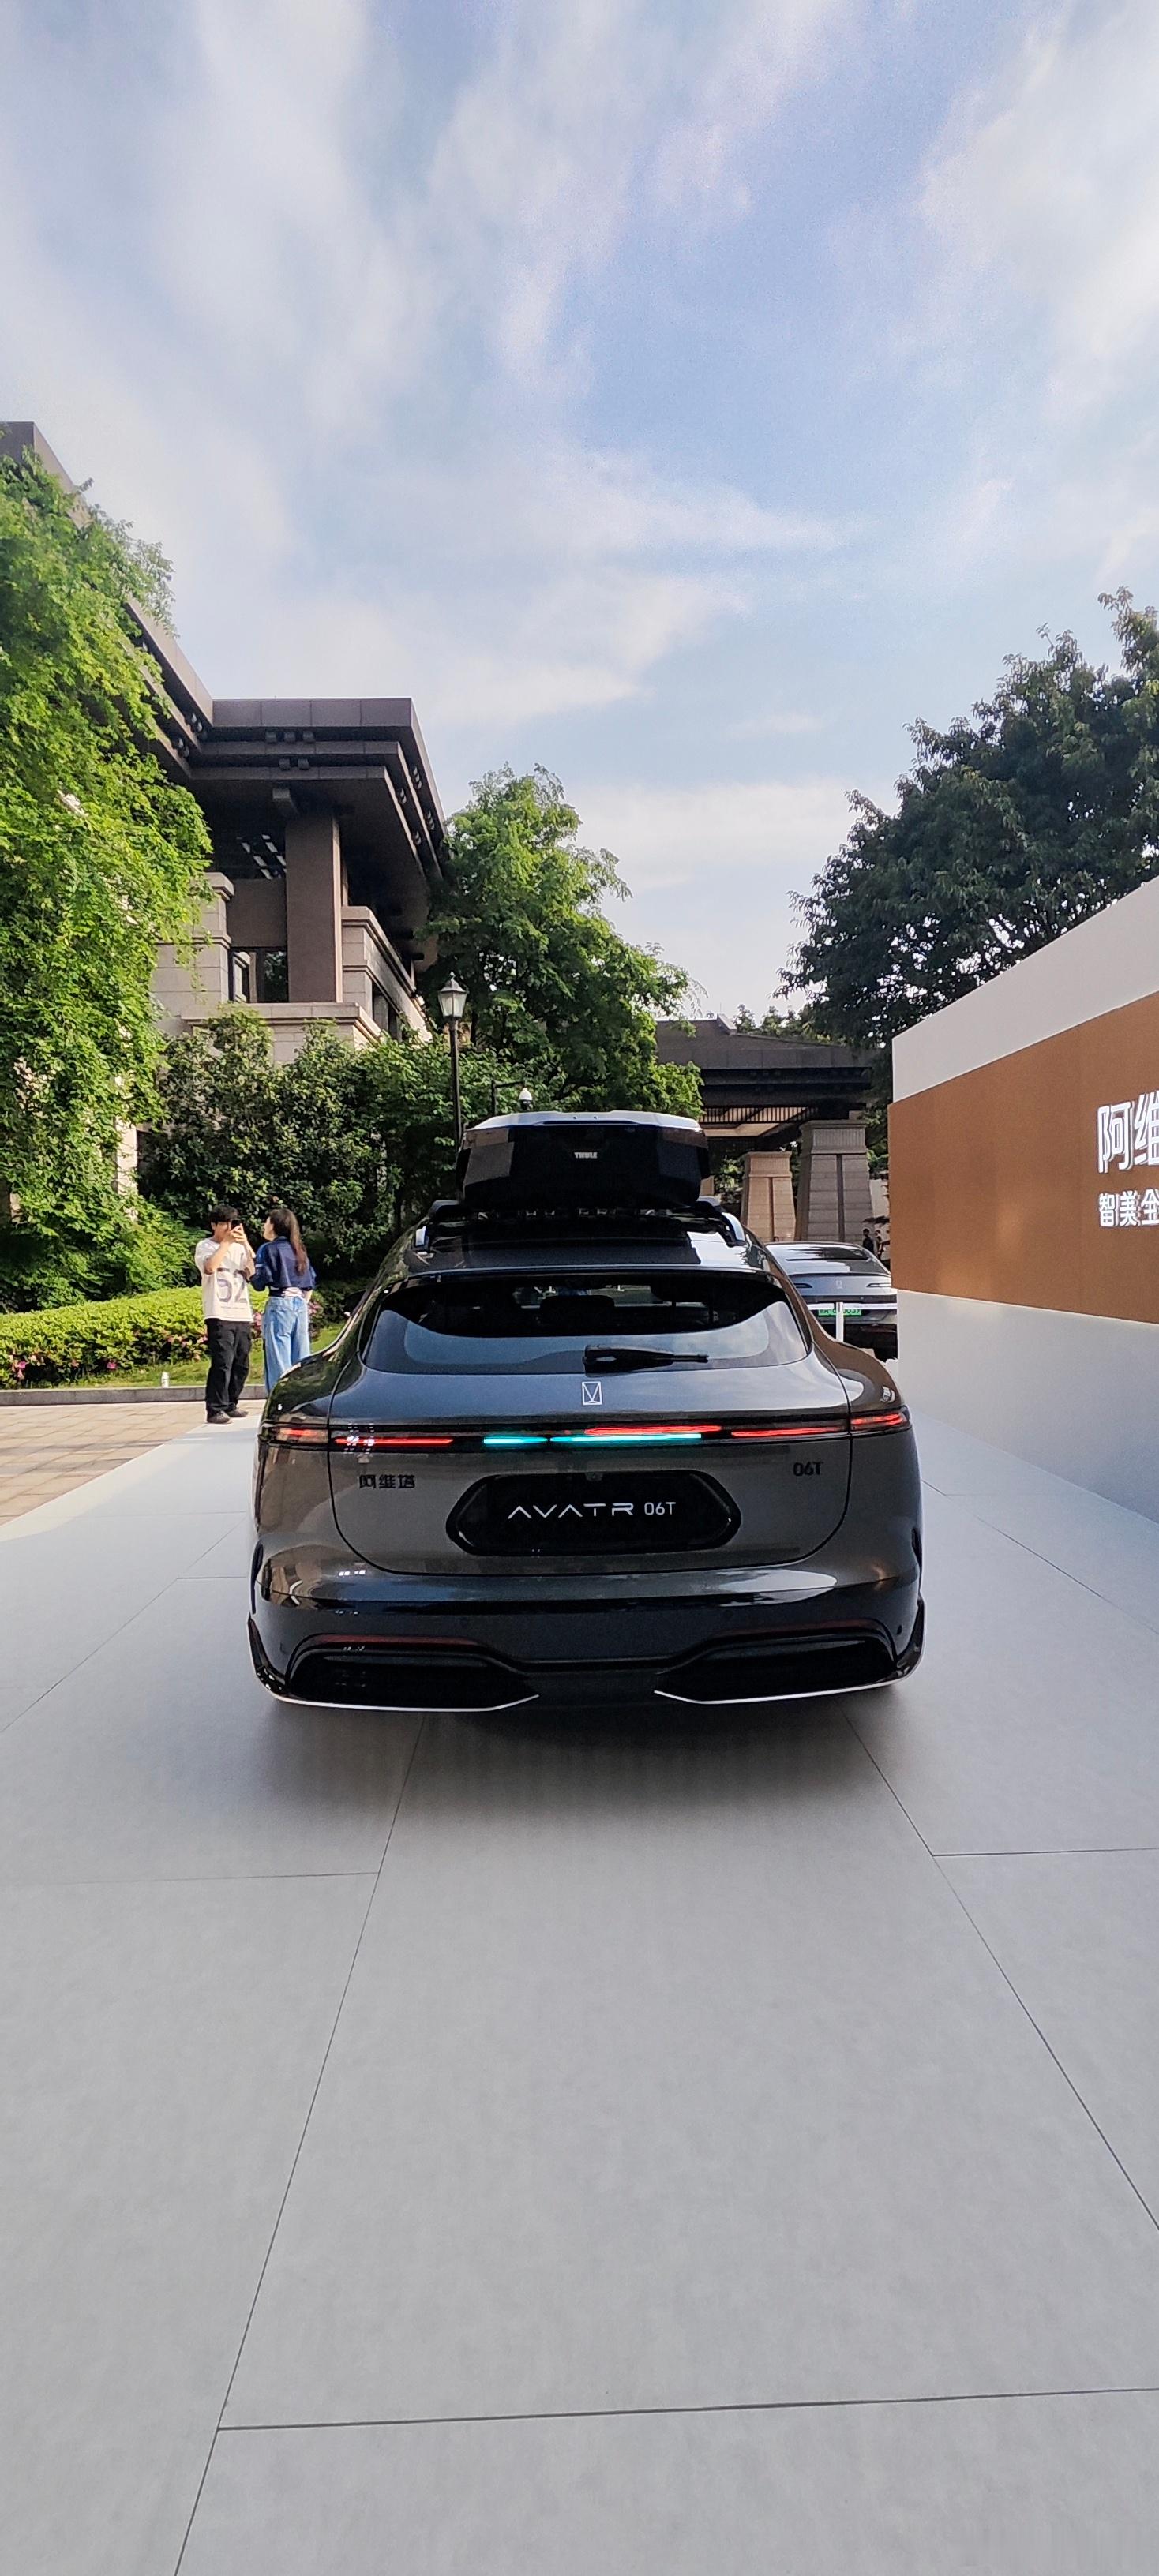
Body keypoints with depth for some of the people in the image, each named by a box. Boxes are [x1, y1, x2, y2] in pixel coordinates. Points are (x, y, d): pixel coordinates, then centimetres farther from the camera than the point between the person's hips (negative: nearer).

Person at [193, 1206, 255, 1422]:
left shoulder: (240, 1247, 17)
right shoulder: (206, 1246, 4)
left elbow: (255, 1271, 4)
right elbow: (210, 1267, -17)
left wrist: (246, 1243, -4)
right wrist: (227, 1241, -14)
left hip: (242, 1315, 6)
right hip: (219, 1315, -6)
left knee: (241, 1365, 8)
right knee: (222, 1364, -13)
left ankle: (231, 1405, 20)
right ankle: (215, 1410, -9)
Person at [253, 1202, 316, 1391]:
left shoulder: (268, 1249, -2)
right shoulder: (299, 1249, 17)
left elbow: (260, 1282, -9)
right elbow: (310, 1283, 17)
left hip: (279, 1304, -6)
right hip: (301, 1305, 6)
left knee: (279, 1362, -6)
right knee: (301, 1361, 8)